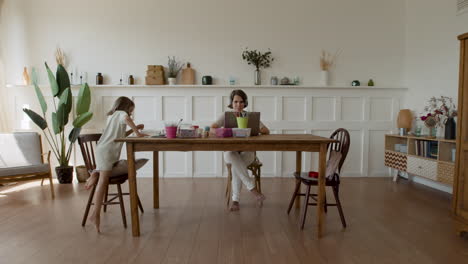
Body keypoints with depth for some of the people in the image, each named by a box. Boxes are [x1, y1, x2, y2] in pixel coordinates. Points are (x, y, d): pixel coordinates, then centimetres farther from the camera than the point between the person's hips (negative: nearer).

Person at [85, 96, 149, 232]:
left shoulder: (111, 116, 29)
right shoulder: (121, 113, 3)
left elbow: (121, 135, 30)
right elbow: (126, 119, -24)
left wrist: (134, 129, 23)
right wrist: (137, 132, -16)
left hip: (101, 150, 9)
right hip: (107, 151, -9)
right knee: (103, 180, -19)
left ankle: (95, 174, 2)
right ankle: (96, 214, -27)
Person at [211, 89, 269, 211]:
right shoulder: (226, 116, 7)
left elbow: (267, 131, -2)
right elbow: (211, 128, -7)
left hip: (246, 152, 0)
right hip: (230, 151, 0)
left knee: (236, 166, -34)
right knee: (233, 156, -37)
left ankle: (235, 200, -24)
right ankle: (252, 188, -35)